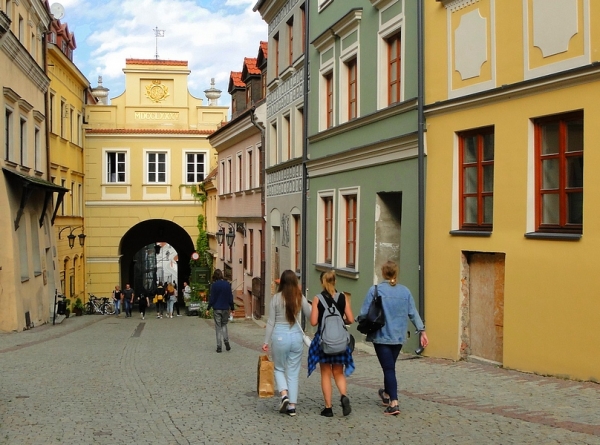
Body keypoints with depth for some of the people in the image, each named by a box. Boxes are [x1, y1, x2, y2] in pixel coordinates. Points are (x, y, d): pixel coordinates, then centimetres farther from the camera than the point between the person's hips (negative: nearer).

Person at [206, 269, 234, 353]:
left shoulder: (214, 285, -8)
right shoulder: (227, 284, 0)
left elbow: (212, 298, -8)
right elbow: (230, 297, 3)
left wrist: (208, 309, 0)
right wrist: (232, 308, 12)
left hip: (217, 309, -2)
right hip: (226, 308, 2)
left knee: (218, 327, 5)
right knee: (224, 325, 18)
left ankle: (219, 346, 4)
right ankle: (226, 341, -1)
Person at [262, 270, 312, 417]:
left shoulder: (276, 298, -4)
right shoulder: (300, 298, -1)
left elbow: (271, 321, -1)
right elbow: (310, 315, 8)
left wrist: (266, 341, 5)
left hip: (279, 336, -2)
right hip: (296, 336, 2)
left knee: (279, 368, 17)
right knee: (293, 372, 10)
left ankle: (284, 394, -6)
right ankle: (292, 405, 9)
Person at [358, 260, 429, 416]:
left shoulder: (375, 290, -11)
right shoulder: (405, 291, 1)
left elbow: (364, 313, -11)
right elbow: (413, 313, 2)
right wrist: (422, 330, 8)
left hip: (381, 336, -4)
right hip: (399, 337, 4)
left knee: (388, 368, 0)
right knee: (390, 366, 22)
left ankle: (393, 403, -9)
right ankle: (387, 394, 41)